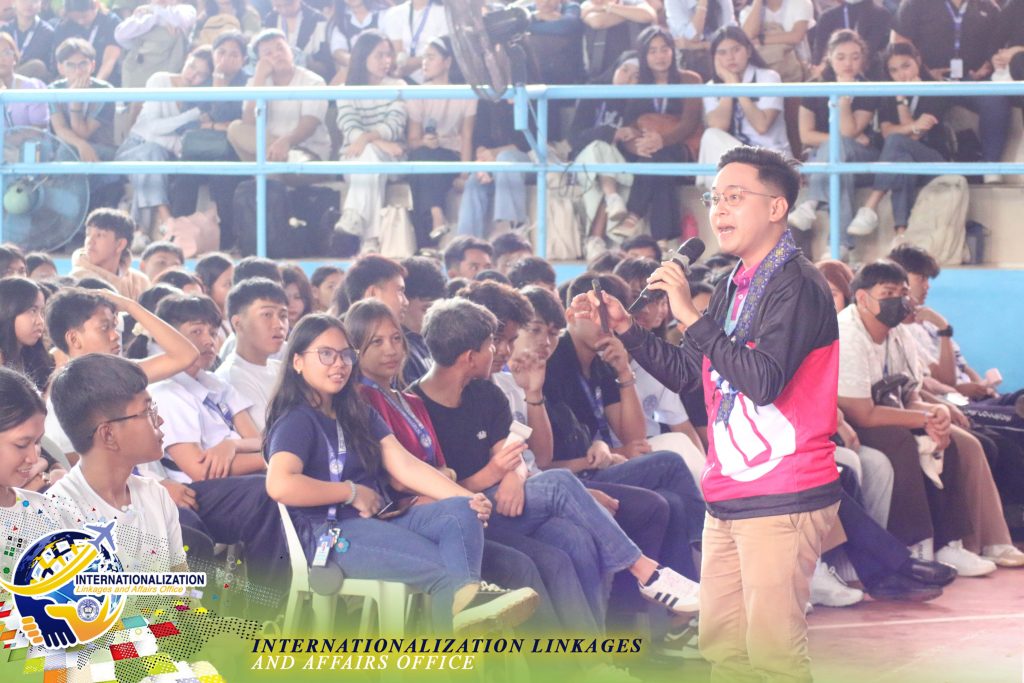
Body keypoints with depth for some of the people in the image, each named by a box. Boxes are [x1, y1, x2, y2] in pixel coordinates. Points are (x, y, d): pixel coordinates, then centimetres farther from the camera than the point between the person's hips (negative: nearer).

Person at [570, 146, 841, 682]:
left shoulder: (796, 285, -12)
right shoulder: (733, 286, 15)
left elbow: (764, 381, -24)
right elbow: (686, 375, 23)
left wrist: (691, 317, -20)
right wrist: (625, 330, 12)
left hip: (783, 497, -9)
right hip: (728, 497, 9)